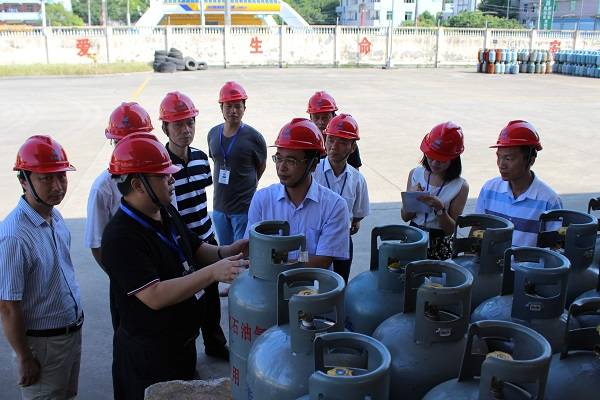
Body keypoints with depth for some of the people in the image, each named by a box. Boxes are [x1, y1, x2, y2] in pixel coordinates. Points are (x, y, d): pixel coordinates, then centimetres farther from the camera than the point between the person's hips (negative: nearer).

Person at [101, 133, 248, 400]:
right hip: (148, 354, -8)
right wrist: (213, 273, -36)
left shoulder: (167, 213, 2)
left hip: (183, 342, 8)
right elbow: (155, 296, -32)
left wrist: (227, 252, -9)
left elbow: (197, 249, 12)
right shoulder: (121, 237, -27)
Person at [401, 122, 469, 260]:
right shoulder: (415, 174, 3)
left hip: (440, 245, -2)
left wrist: (439, 208, -19)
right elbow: (405, 217, 6)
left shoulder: (460, 186, -6)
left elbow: (451, 229, -3)